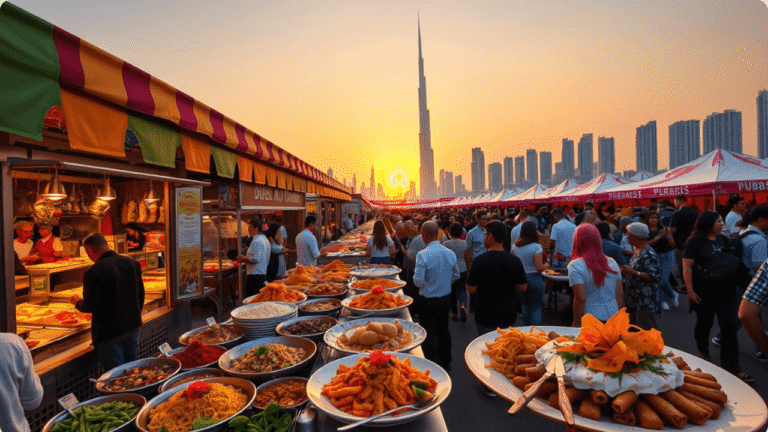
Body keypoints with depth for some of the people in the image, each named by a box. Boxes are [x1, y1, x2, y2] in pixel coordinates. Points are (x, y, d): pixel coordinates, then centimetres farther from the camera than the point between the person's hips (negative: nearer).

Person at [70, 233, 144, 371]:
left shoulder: (93, 272, -19)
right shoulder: (132, 263, 0)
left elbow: (90, 306, -14)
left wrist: (77, 302, 8)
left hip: (109, 332, -6)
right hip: (133, 326, 6)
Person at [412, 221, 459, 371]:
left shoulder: (423, 254, -23)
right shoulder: (450, 253, -5)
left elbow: (418, 281, -22)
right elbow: (456, 276, 6)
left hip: (428, 300, -6)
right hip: (446, 298, 6)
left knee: (429, 334, 8)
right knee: (443, 330, 21)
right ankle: (445, 362, 36)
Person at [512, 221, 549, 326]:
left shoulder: (515, 245, 0)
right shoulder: (536, 247, -16)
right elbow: (539, 268, -18)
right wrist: (546, 265, 2)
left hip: (521, 277, 6)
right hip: (534, 278, -6)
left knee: (526, 305, 19)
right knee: (537, 307, 6)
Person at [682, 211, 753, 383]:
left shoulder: (724, 239, 6)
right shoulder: (695, 242, -11)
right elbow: (687, 267, -13)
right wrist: (690, 291, -18)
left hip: (727, 291, 4)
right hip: (705, 292, -4)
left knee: (730, 328, 1)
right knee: (704, 324, 13)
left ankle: (732, 368, 6)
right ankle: (703, 351, 39)